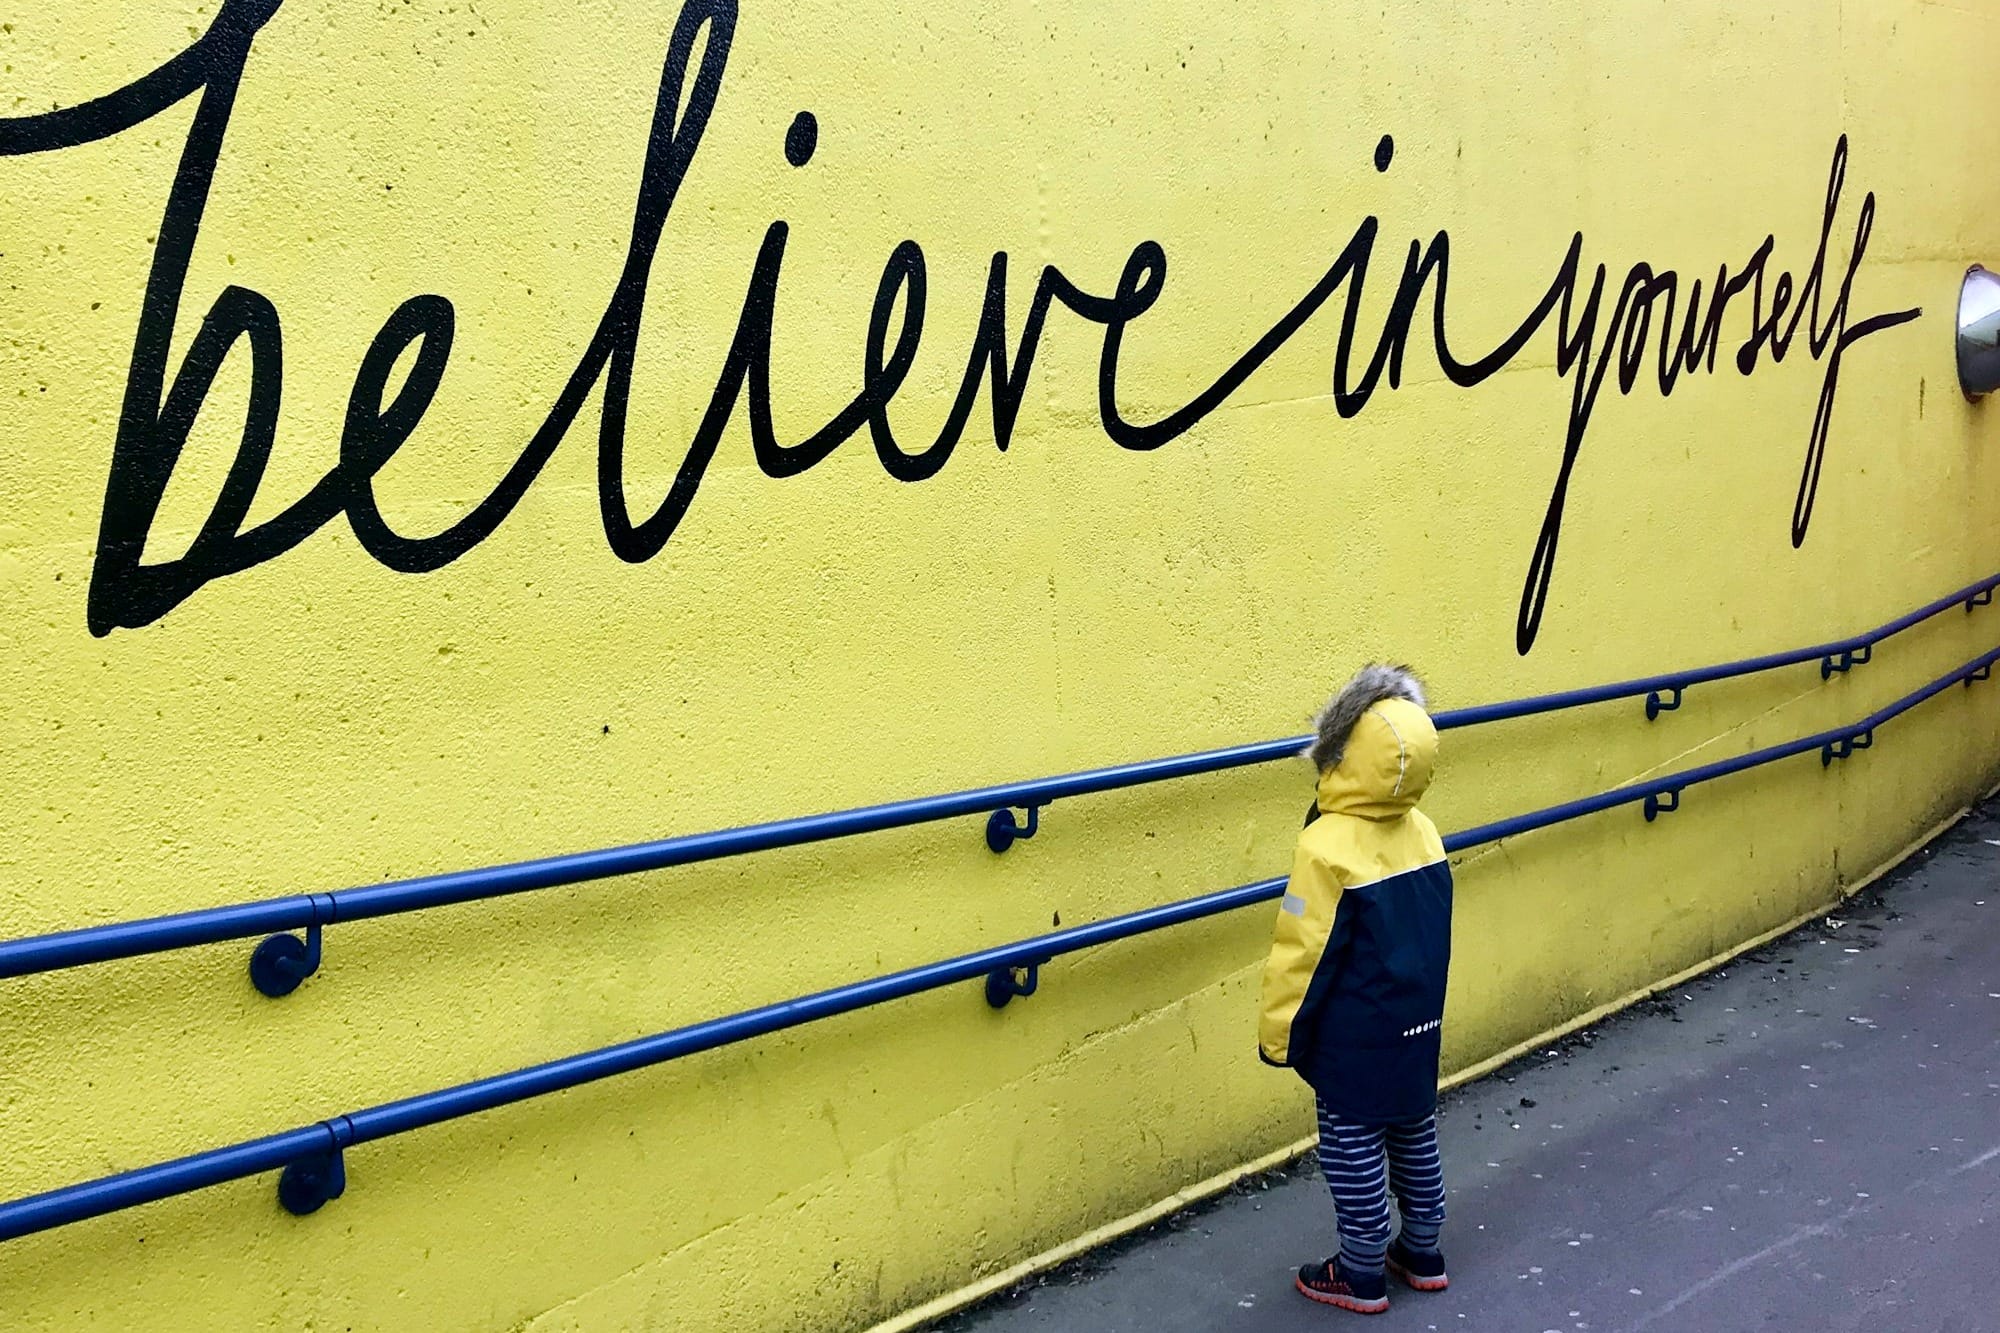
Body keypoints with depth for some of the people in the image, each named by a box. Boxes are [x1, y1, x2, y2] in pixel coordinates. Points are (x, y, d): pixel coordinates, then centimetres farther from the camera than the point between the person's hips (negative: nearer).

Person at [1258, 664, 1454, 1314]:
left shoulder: (1329, 846, -25)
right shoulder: (1420, 830, -4)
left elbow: (1303, 953, -19)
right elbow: (1429, 933, 8)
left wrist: (1279, 1033, -8)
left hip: (1354, 1039, -7)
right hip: (1418, 1026, 7)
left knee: (1352, 1146, 7)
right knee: (1414, 1132, 20)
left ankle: (1363, 1274, 19)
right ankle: (1422, 1252, 34)